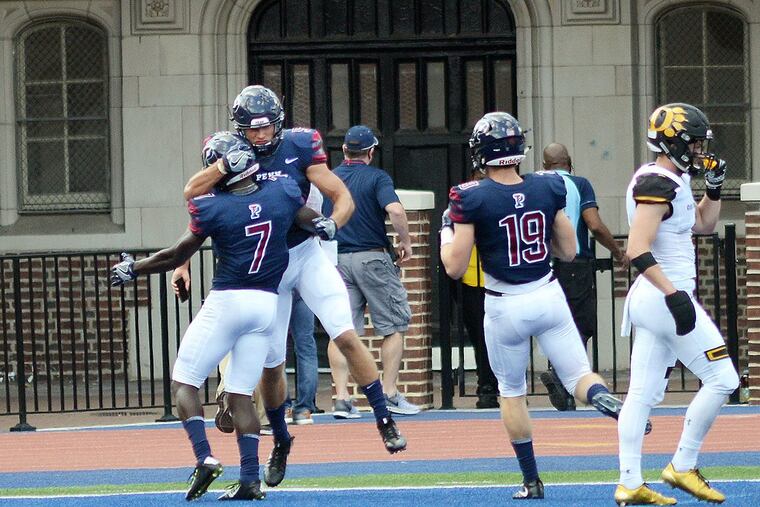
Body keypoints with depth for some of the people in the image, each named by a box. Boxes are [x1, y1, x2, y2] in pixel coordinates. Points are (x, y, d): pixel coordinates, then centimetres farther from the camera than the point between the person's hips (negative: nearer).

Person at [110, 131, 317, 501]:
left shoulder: (212, 207, -9)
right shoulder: (283, 193, 1)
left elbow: (177, 256, -2)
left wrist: (133, 269, 12)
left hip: (226, 302, -4)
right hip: (267, 305, 4)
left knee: (184, 382, 6)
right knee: (240, 393, 9)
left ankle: (204, 458, -12)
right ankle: (250, 479, -1)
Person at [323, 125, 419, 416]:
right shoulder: (377, 177, -5)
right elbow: (395, 211, -21)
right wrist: (405, 242, -7)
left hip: (336, 259, 4)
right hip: (372, 257, -4)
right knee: (394, 326, 6)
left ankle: (341, 395, -5)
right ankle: (389, 394, 2)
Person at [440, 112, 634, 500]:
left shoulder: (472, 199, -14)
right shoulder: (547, 189, -3)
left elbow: (455, 268, -12)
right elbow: (569, 251, 6)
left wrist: (447, 228, 4)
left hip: (505, 307, -2)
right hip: (549, 297, 2)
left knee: (511, 392, 16)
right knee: (579, 376, 7)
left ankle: (531, 480, 16)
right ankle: (605, 399, -29)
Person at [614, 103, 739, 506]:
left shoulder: (674, 181, 14)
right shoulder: (658, 185, -17)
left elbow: (704, 225, 28)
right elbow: (637, 250, -25)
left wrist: (714, 188, 12)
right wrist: (675, 294, -28)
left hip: (650, 298, 10)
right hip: (665, 295, -10)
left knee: (643, 393, 7)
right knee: (722, 379, -4)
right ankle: (682, 467, -1)